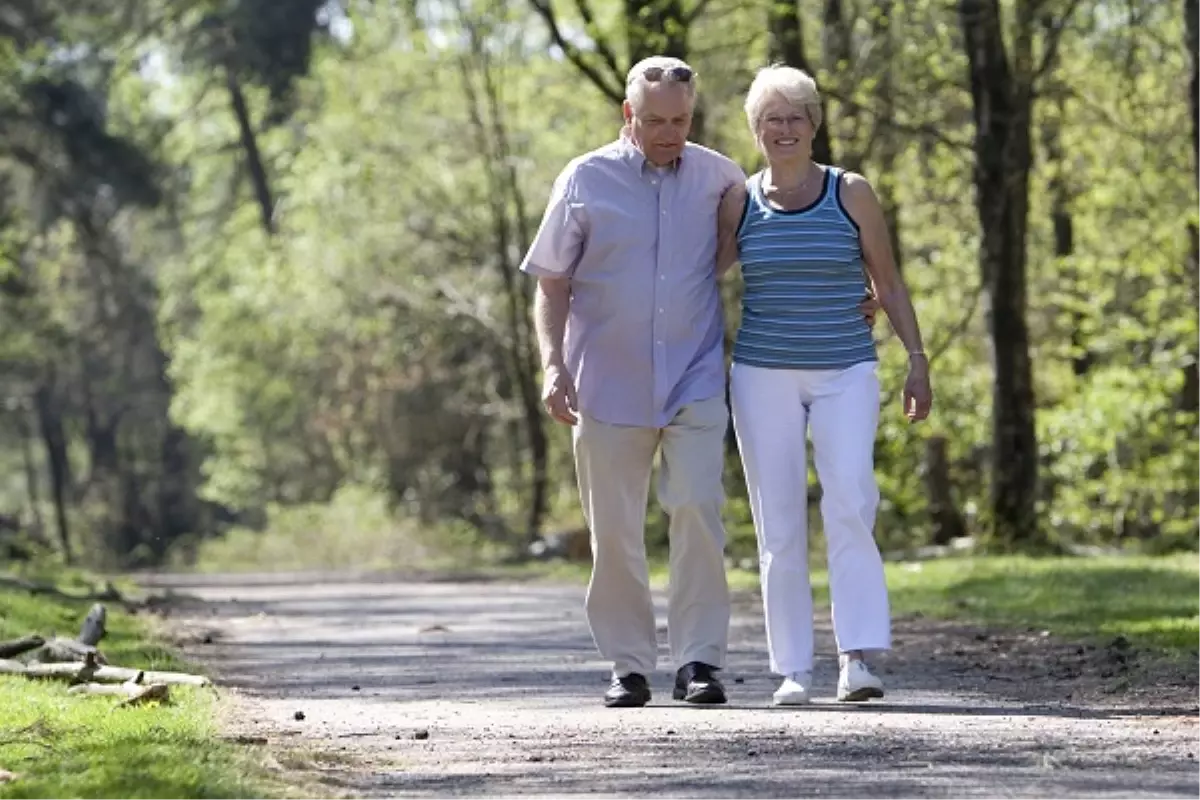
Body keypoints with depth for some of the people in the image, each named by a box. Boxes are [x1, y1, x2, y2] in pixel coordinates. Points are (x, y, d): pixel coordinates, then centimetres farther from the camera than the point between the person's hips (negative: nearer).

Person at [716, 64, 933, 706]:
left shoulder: (851, 194, 3)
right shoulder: (739, 203, 5)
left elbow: (887, 284, 7)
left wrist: (917, 359, 0)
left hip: (845, 374, -1)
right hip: (763, 376, 1)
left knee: (850, 506, -18)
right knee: (778, 526, -1)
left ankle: (856, 658, -19)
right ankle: (793, 670, 3)